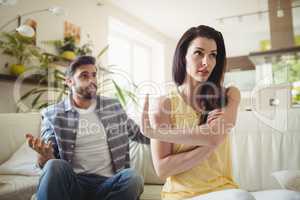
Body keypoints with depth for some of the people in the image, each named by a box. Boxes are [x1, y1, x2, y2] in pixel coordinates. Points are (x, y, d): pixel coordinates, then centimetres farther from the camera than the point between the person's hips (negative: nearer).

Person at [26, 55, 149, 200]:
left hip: (107, 183, 2)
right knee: (54, 167, -33)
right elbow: (46, 164, -1)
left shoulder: (113, 106, 10)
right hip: (71, 183, -2)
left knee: (133, 178, -29)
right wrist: (44, 155, -24)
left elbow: (138, 134, 21)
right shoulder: (52, 114, 3)